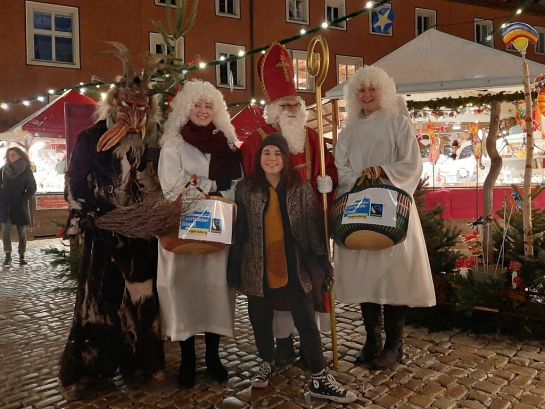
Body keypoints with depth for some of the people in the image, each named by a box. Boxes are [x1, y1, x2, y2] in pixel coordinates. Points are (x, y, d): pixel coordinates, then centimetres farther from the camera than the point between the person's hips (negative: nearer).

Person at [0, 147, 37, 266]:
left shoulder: (26, 170, 0)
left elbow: (32, 188, -1)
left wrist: (23, 199, -8)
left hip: (20, 206, -1)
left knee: (22, 231, 3)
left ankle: (22, 256, 12)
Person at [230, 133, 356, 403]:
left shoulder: (301, 189, -1)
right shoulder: (245, 189, -1)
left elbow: (312, 228, 0)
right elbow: (239, 231, 2)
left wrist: (323, 261, -3)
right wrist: (234, 268, 2)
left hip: (294, 267, -1)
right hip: (259, 268, 1)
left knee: (307, 322, 1)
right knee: (260, 321, 14)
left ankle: (319, 380, 12)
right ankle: (267, 363, 39)